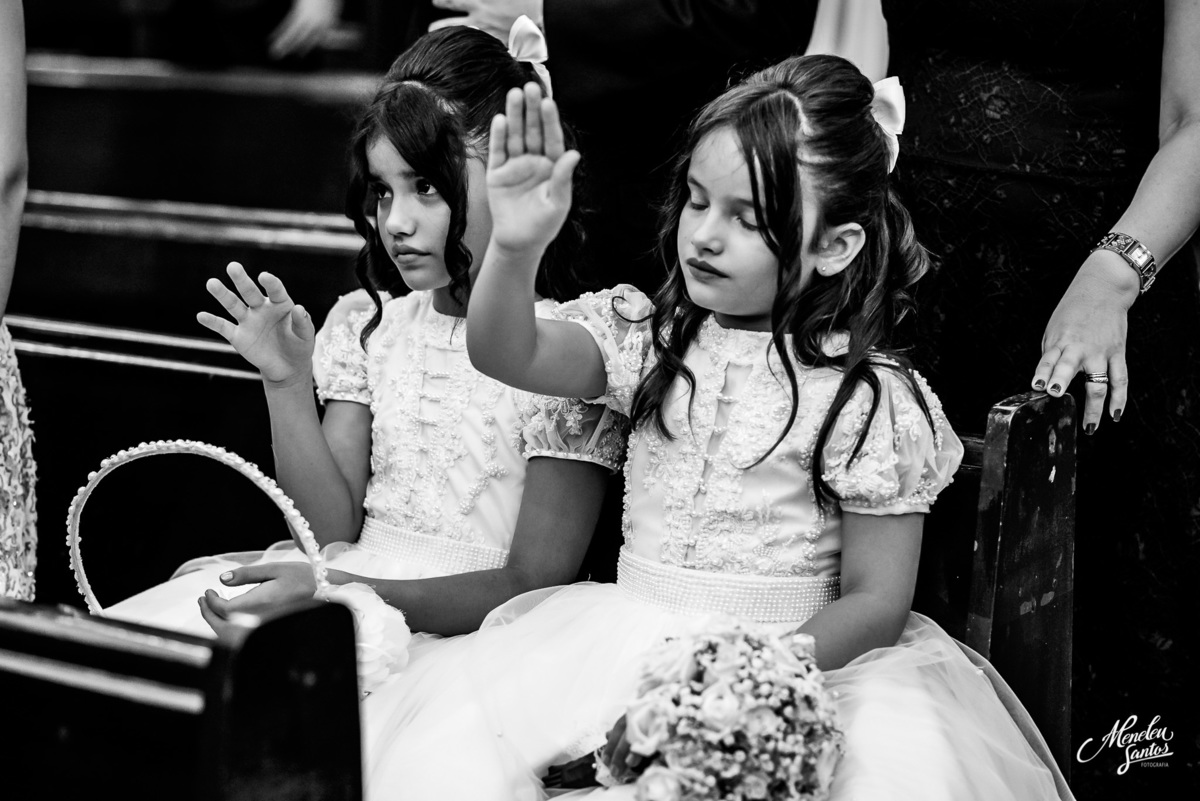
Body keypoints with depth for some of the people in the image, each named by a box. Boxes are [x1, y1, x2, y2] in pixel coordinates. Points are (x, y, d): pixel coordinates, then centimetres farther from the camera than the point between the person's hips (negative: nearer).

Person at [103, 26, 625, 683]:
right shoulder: (368, 322, 10)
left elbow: (534, 585, -12)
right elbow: (332, 527, 7)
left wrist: (337, 591, -24)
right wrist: (287, 385, -9)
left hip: (462, 624, -5)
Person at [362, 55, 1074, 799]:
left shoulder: (872, 400, -7)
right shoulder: (650, 337, 5)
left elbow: (875, 601, -6)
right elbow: (508, 355, -10)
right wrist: (517, 248, -29)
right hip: (630, 642, 3)